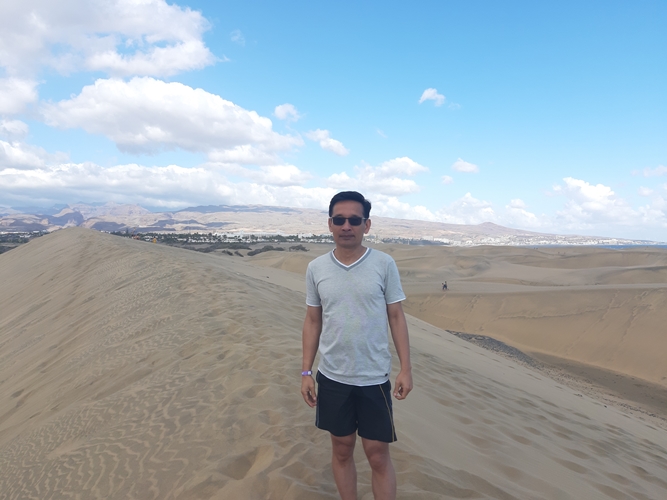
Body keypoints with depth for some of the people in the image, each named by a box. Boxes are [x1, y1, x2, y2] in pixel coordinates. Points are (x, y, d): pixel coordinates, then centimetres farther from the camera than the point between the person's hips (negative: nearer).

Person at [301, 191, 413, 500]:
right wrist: (306, 372, 3)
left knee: (378, 455, 8)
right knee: (342, 449, 16)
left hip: (374, 377, -2)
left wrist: (405, 368, -5)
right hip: (332, 377, 2)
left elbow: (396, 317, -1)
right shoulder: (316, 269, -2)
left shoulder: (384, 264, -7)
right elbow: (312, 321, 5)